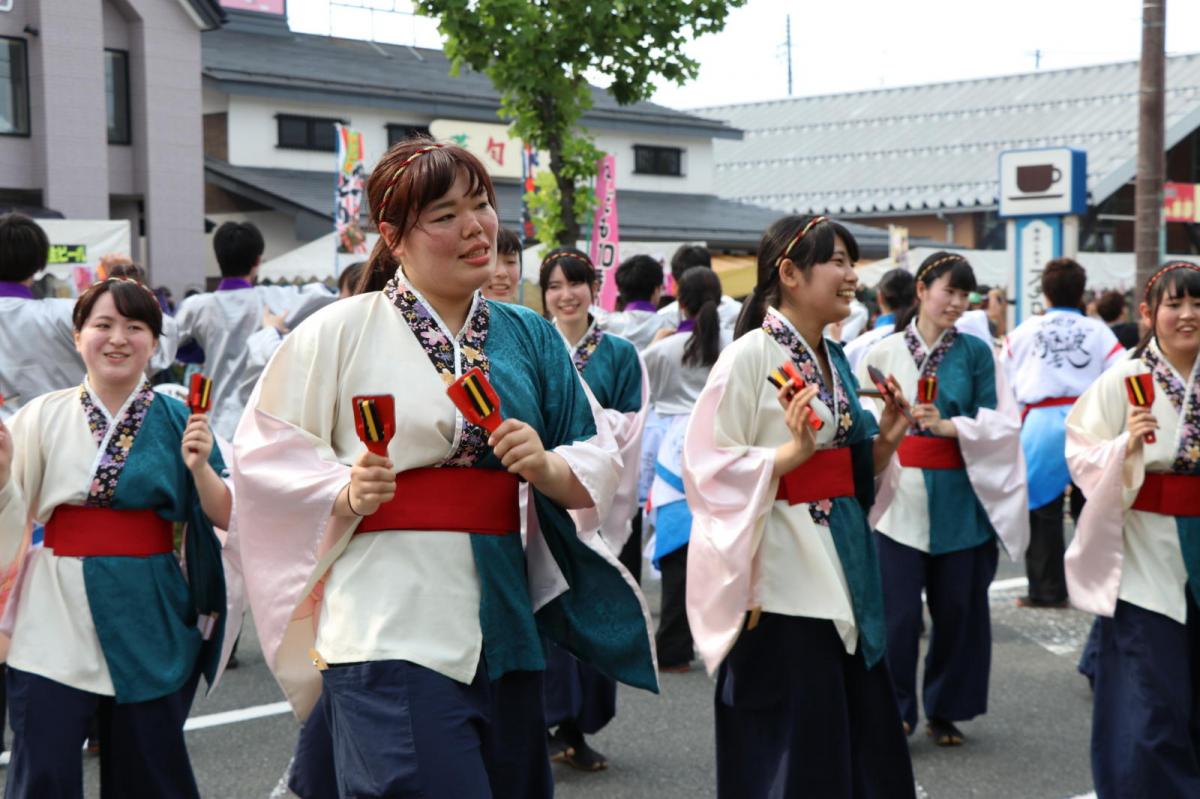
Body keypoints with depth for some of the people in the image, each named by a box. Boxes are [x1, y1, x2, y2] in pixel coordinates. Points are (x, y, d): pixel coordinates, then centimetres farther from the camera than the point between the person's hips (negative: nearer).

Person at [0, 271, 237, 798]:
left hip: (151, 621, 0)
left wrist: (200, 467, -14)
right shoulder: (44, 416, 2)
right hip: (58, 620, 0)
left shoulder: (178, 420, 1)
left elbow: (225, 518, 3)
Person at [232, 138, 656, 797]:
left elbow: (601, 463, 11)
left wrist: (548, 468, -9)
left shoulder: (529, 337, 12)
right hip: (390, 632, -5)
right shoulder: (341, 332, -1)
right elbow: (264, 458, -1)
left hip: (504, 628, 5)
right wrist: (346, 493, -16)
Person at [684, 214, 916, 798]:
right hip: (782, 575, -8)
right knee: (793, 749, -2)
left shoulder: (834, 359, 13)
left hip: (842, 565, 8)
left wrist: (884, 444, 3)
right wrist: (792, 452, -24)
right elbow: (708, 467, -16)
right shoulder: (749, 356, -11)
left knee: (864, 738, 11)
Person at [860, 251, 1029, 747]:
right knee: (899, 610, -3)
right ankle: (894, 710, 12)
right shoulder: (883, 353, 3)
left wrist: (948, 425, -15)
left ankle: (946, 709, 22)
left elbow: (1001, 423, -2)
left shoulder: (976, 353, 4)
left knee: (958, 607, 6)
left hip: (961, 500, 1)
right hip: (900, 497, -1)